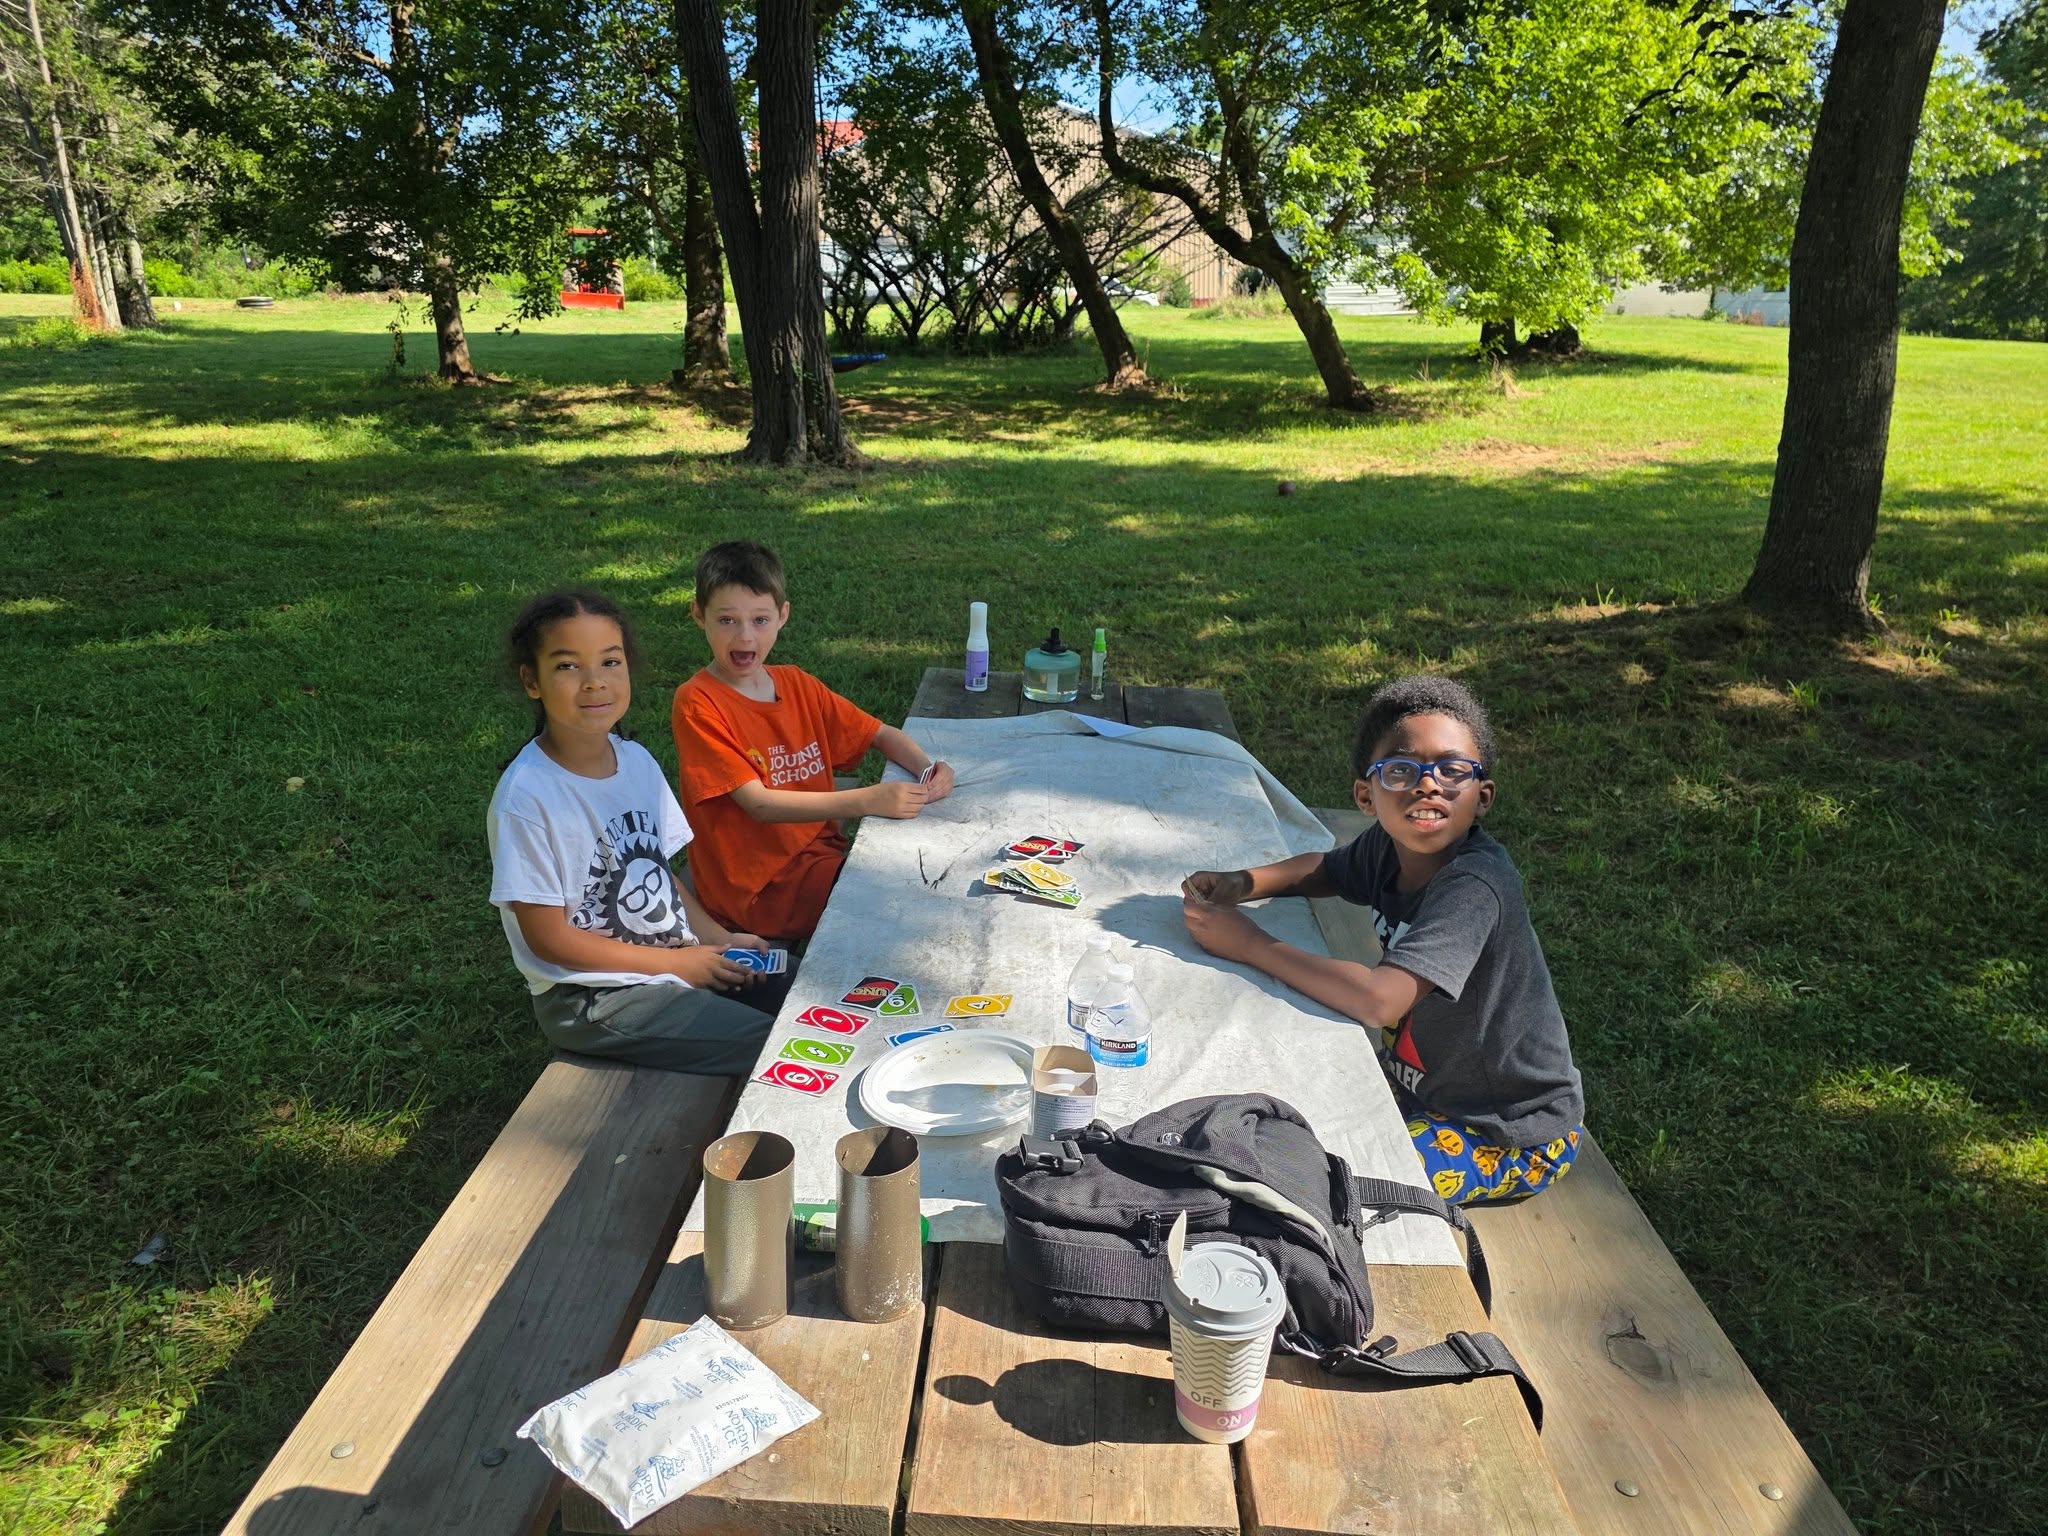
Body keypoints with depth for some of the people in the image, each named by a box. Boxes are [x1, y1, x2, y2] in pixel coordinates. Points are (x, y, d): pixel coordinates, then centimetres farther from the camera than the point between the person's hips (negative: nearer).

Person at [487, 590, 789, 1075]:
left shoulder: (638, 761, 0)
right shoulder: (526, 796, -20)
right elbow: (549, 937, -16)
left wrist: (720, 940, -4)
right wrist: (675, 963, -14)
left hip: (680, 957, 7)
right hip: (587, 996, -7)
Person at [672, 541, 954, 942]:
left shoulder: (798, 685, 7)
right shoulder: (698, 703, -13)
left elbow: (881, 734, 13)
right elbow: (759, 804, -20)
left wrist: (928, 769, -9)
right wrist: (866, 800, -29)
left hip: (820, 855, 7)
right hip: (757, 888, -7)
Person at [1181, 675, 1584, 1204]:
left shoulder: (1475, 884, -32)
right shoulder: (1389, 844, -10)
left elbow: (1379, 999, -42)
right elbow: (1325, 869, 13)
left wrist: (1248, 943, -33)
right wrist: (1242, 882, -8)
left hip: (1514, 1135, -7)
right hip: (1426, 1087, 7)